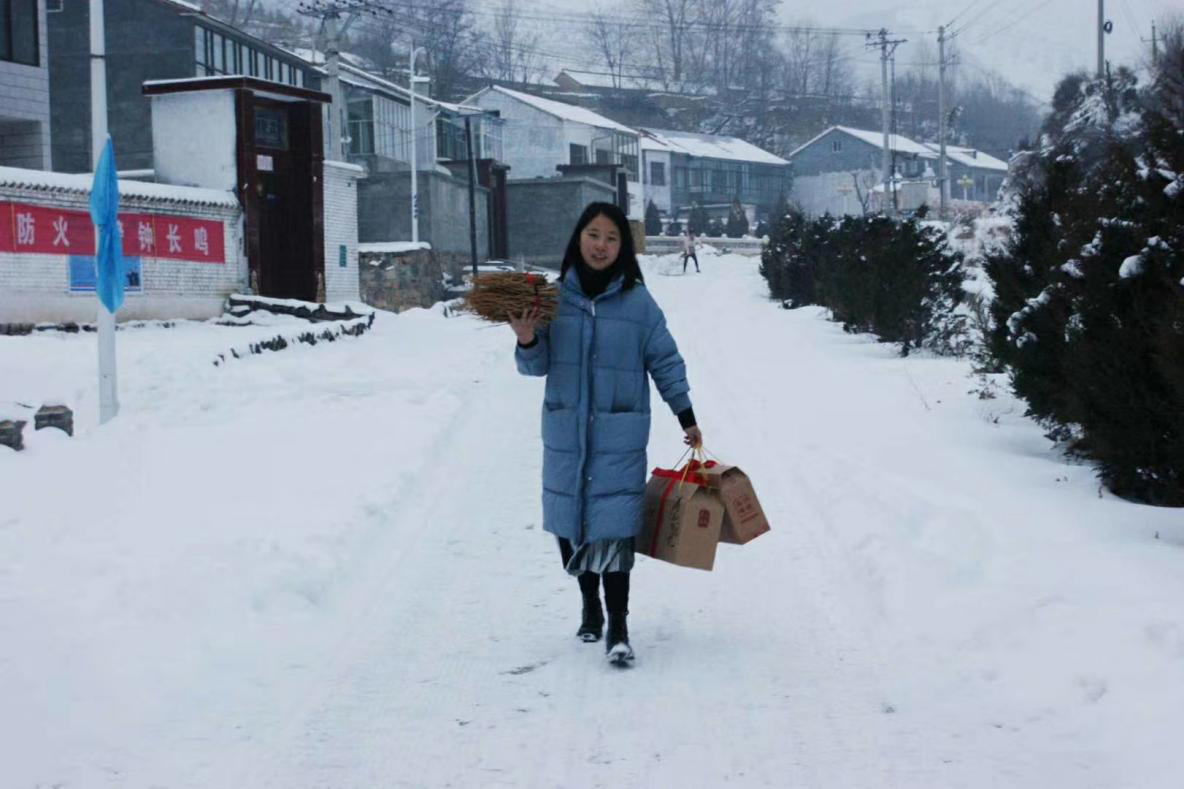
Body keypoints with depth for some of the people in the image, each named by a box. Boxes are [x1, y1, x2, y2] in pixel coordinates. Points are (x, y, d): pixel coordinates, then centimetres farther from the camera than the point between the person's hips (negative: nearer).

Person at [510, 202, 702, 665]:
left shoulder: (638, 301, -2)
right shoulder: (556, 297, 3)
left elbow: (664, 361, 5)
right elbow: (537, 366, 4)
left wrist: (686, 417, 5)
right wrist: (527, 341, -17)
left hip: (619, 436, -3)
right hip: (565, 433, 3)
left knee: (614, 524, -10)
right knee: (570, 521, 11)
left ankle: (617, 627, -6)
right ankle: (590, 608, 31)